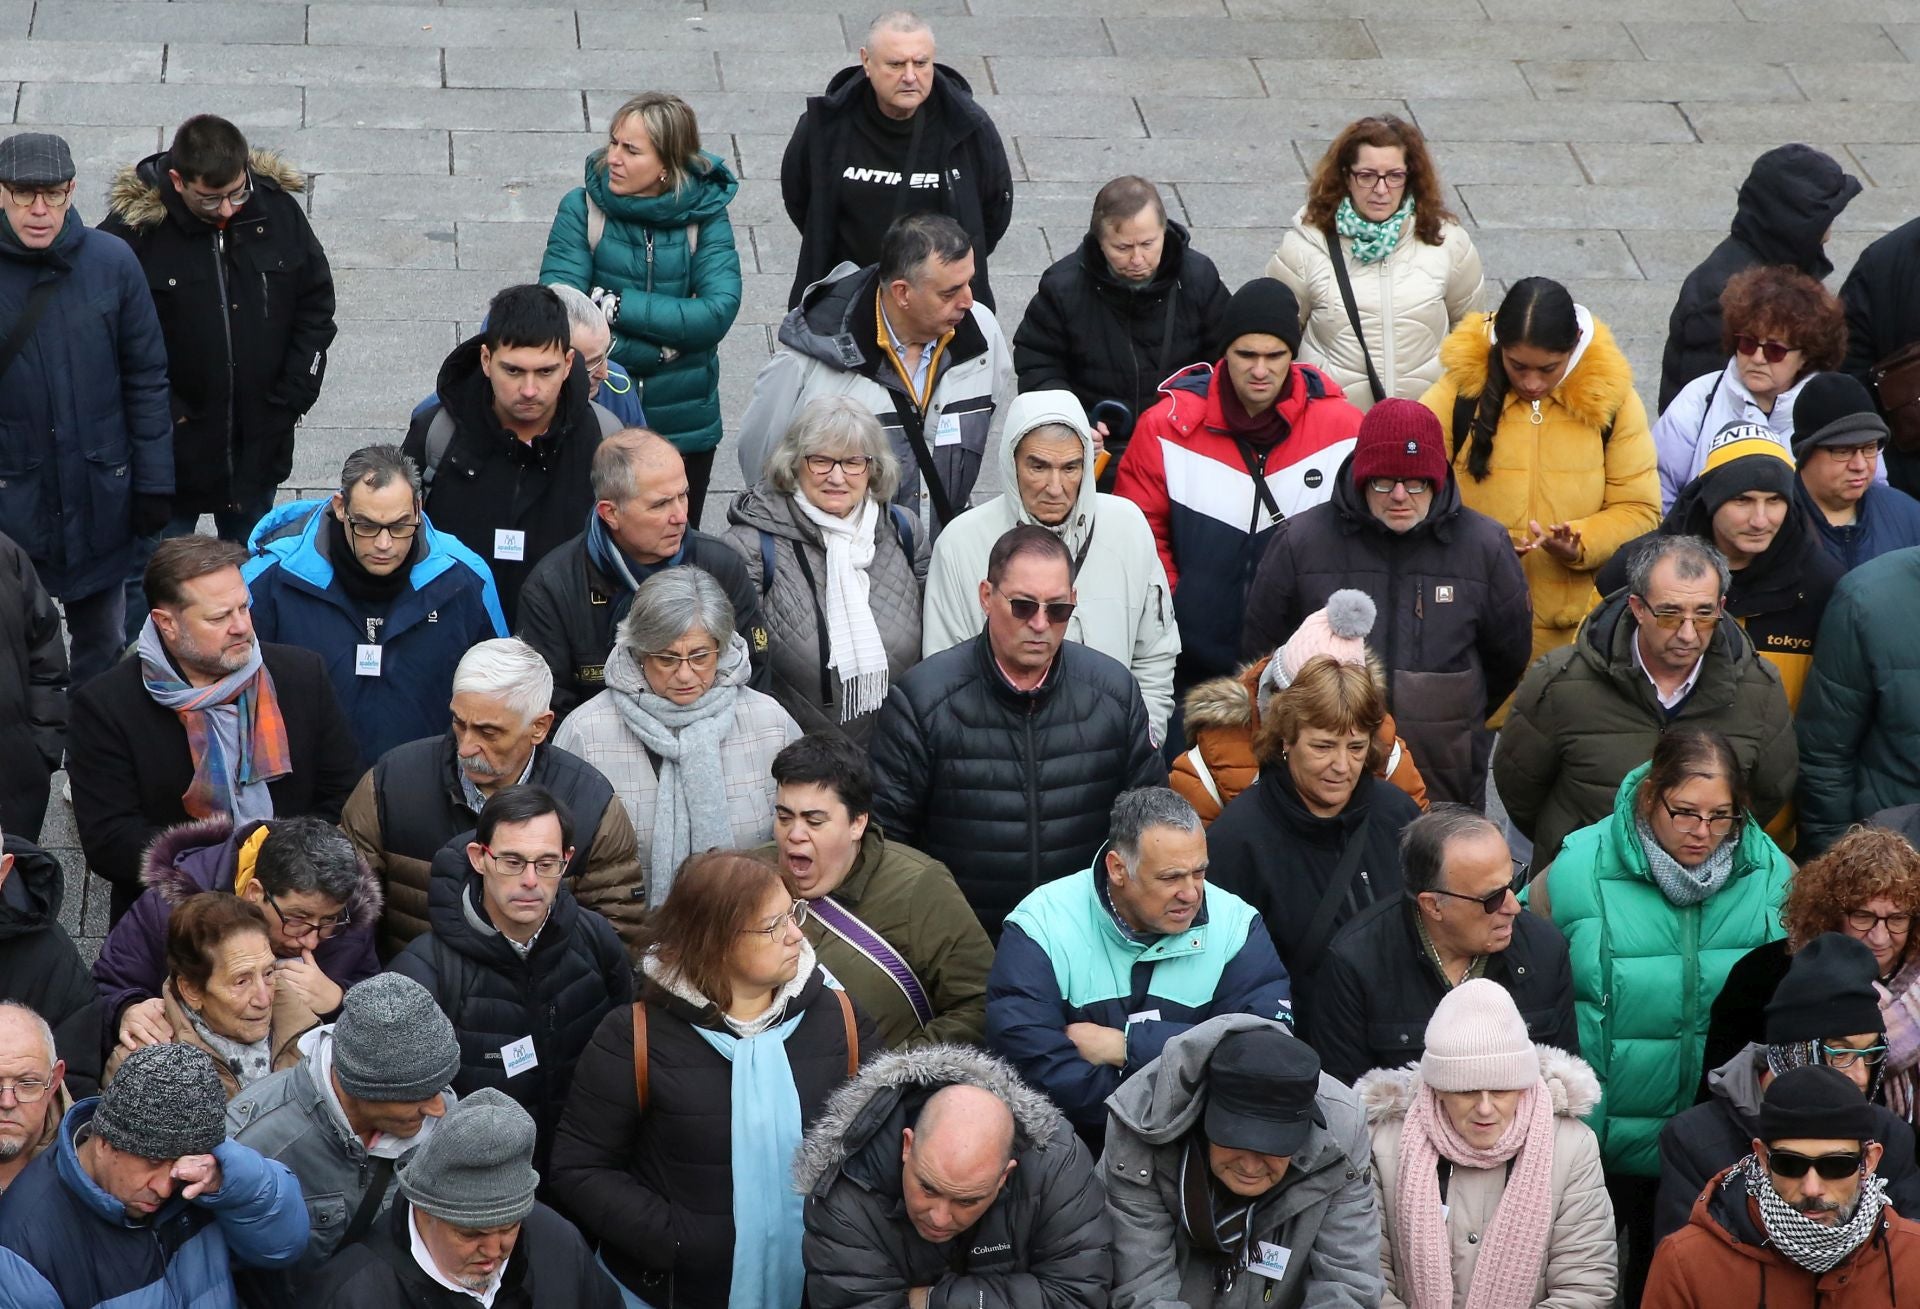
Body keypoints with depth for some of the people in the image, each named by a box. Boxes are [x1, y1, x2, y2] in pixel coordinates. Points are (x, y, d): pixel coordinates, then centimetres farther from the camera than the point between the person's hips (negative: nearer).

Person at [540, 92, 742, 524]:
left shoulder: (705, 216, -7)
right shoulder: (583, 208, -8)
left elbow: (717, 313, -19)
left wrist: (618, 306, -21)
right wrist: (660, 346, -20)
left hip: (684, 425, 1)